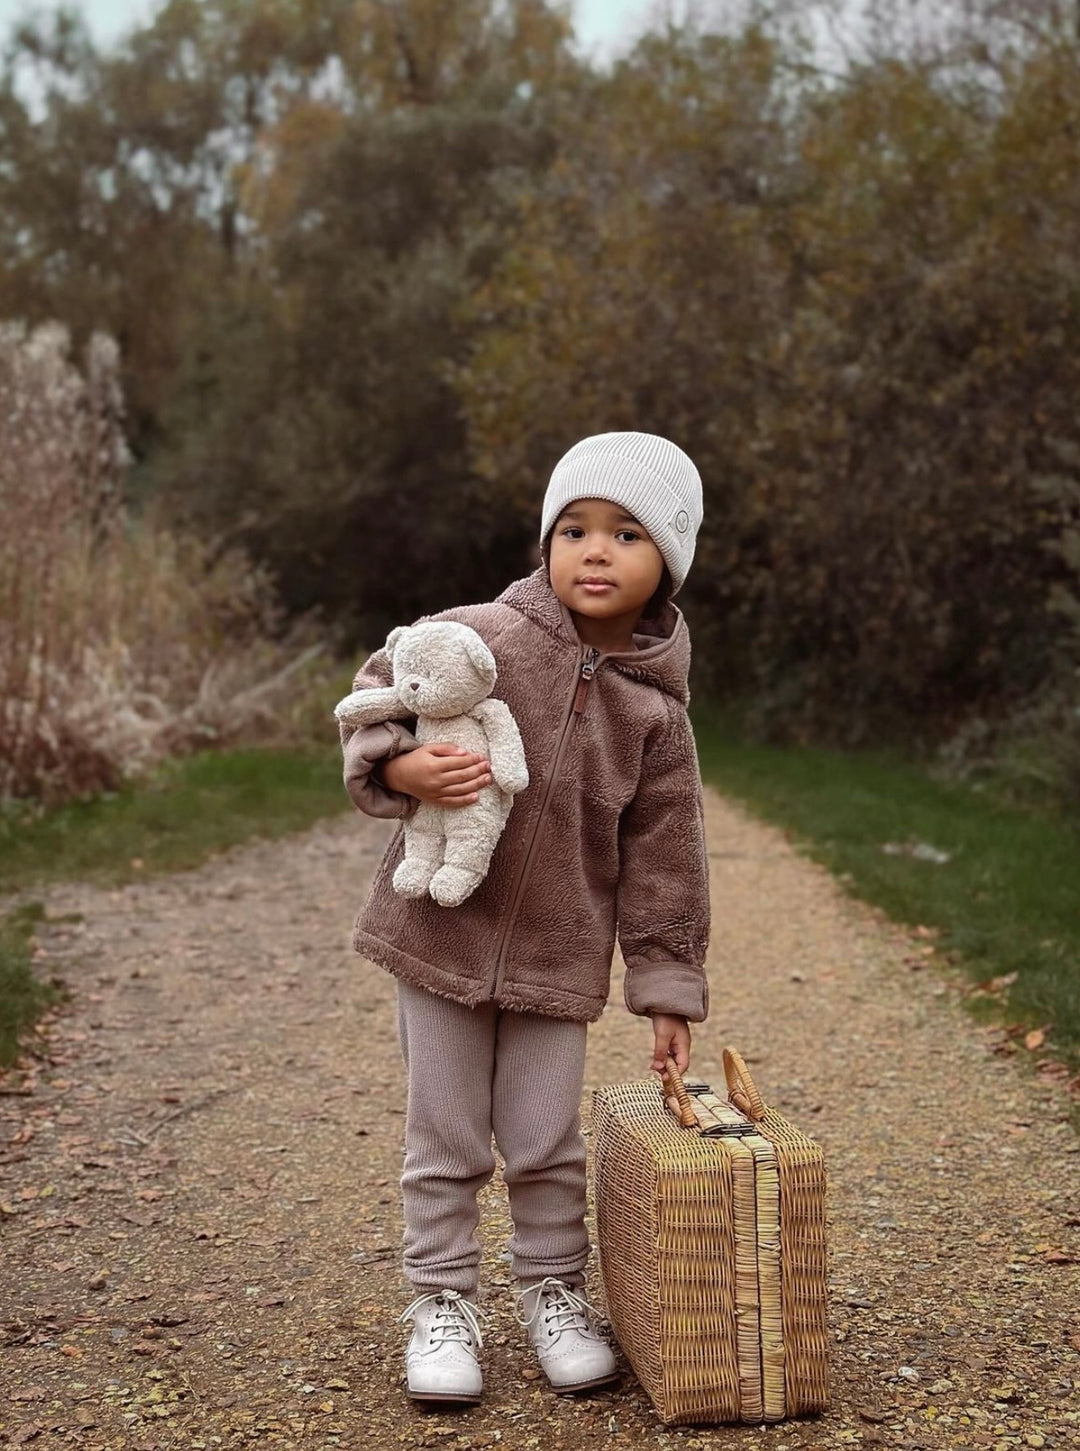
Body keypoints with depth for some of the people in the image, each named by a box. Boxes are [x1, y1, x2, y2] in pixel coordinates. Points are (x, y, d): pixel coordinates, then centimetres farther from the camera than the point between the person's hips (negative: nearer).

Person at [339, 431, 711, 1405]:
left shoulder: (655, 710, -5)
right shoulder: (478, 637, -12)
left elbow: (663, 861, 0)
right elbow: (376, 696, 0)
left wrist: (669, 991, 0)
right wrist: (404, 769, -22)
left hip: (559, 957, 1)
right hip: (441, 931, -1)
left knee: (546, 1144, 11)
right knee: (446, 1139, 9)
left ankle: (555, 1294, 33)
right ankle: (444, 1303, 26)